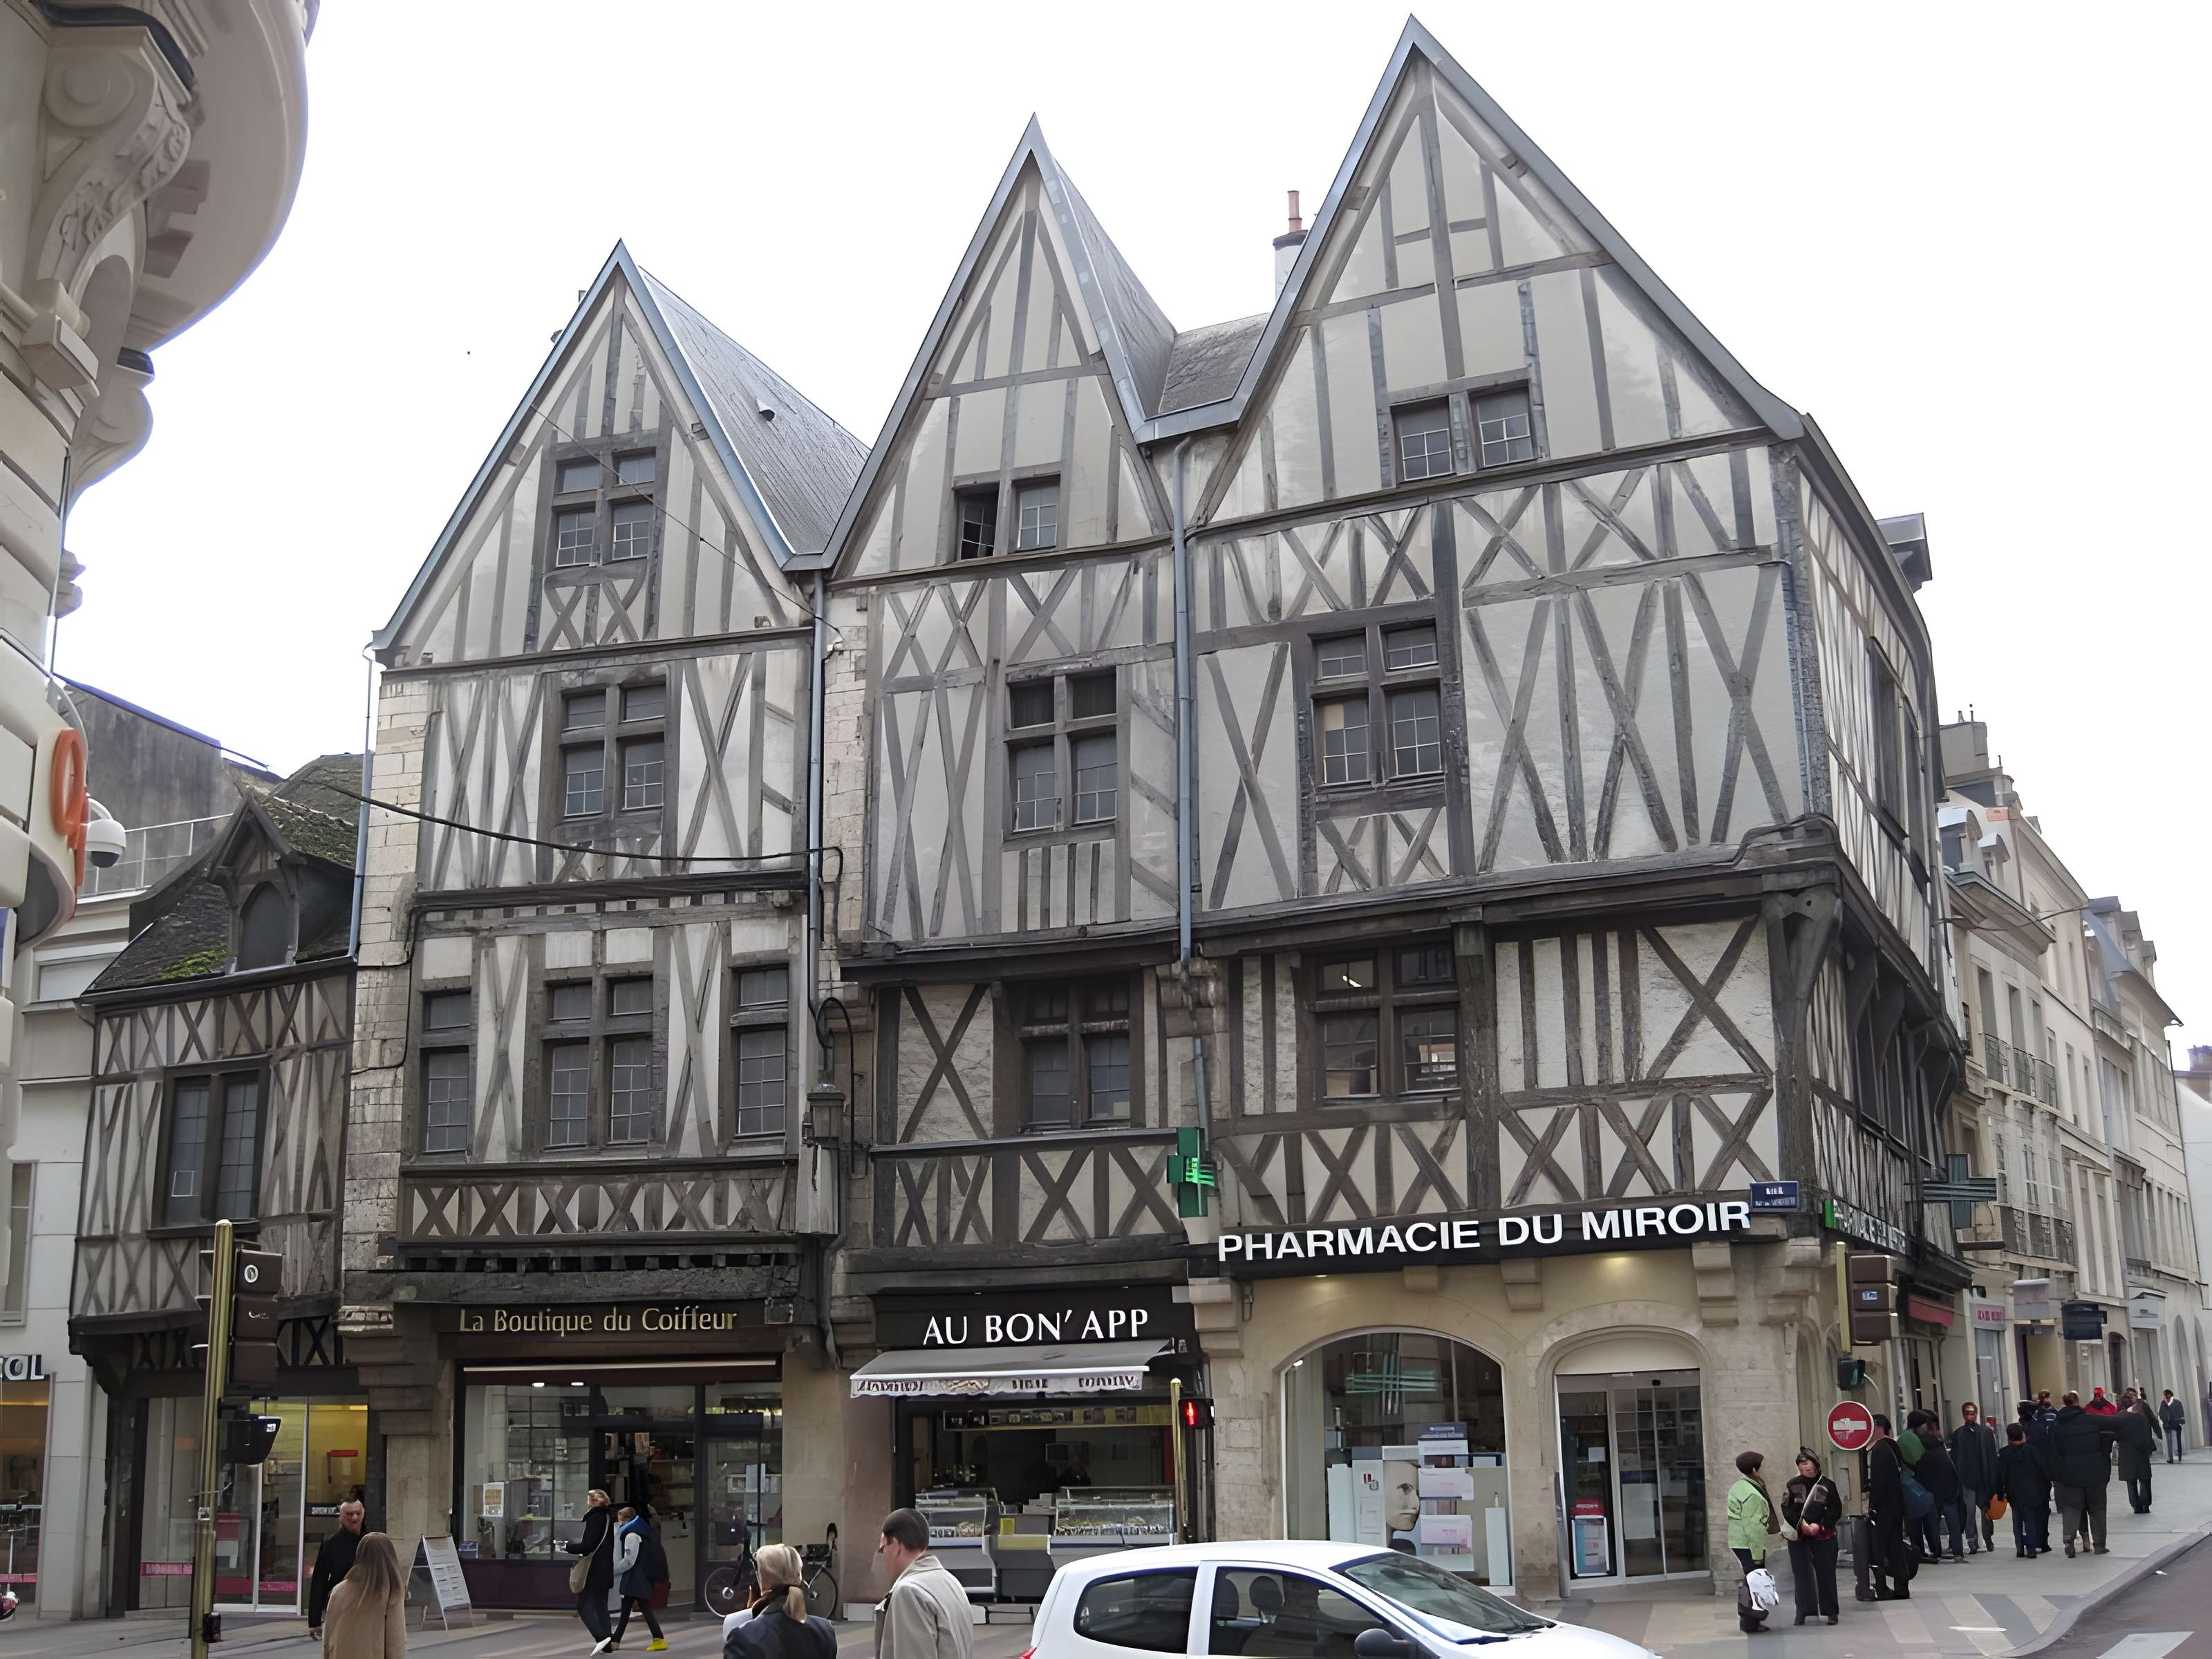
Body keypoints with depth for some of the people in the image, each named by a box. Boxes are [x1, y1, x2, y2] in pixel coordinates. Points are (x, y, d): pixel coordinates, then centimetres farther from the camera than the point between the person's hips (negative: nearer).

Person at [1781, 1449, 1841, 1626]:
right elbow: (1786, 1509, -1)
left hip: (1823, 1536, -1)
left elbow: (1836, 1510, -1)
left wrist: (1820, 1526, -11)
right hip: (1798, 1536, 1)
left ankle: (1830, 1611, 11)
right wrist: (1801, 1524, -13)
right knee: (1801, 1573, 3)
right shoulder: (1793, 1485, 3)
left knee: (1826, 1572, 2)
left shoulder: (1827, 1485, 1)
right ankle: (1803, 1611, 9)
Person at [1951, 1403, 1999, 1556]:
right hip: (1967, 1479, 0)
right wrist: (1956, 1480, -2)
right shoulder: (1958, 1434, 5)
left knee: (1986, 1509, 9)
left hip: (1984, 1478, 0)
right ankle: (1972, 1542, -4)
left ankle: (1988, 1540, 22)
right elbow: (1954, 1458, 5)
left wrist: (1993, 1479, -3)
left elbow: (1993, 1457, 3)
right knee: (1970, 1510, -6)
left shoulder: (1987, 1432, 4)